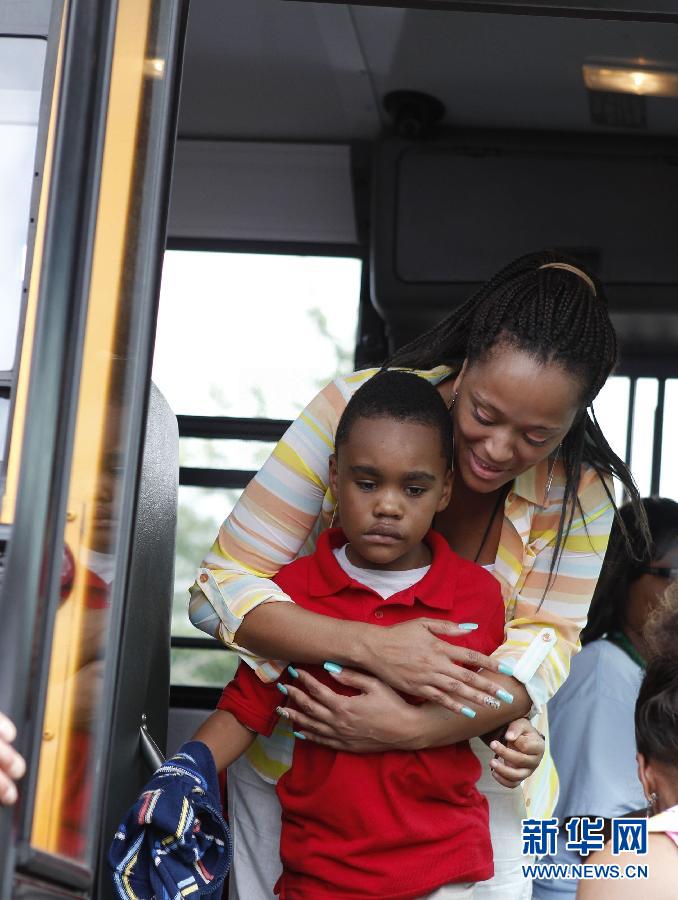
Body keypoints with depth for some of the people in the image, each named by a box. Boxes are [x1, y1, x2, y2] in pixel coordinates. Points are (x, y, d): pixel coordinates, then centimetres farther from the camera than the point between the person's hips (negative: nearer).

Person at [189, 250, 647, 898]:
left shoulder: (580, 492, -13)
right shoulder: (354, 408, -20)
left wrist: (410, 727, -34)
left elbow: (542, 649, -15)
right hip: (294, 766, -1)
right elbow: (221, 588, -20)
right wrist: (372, 646, -35)